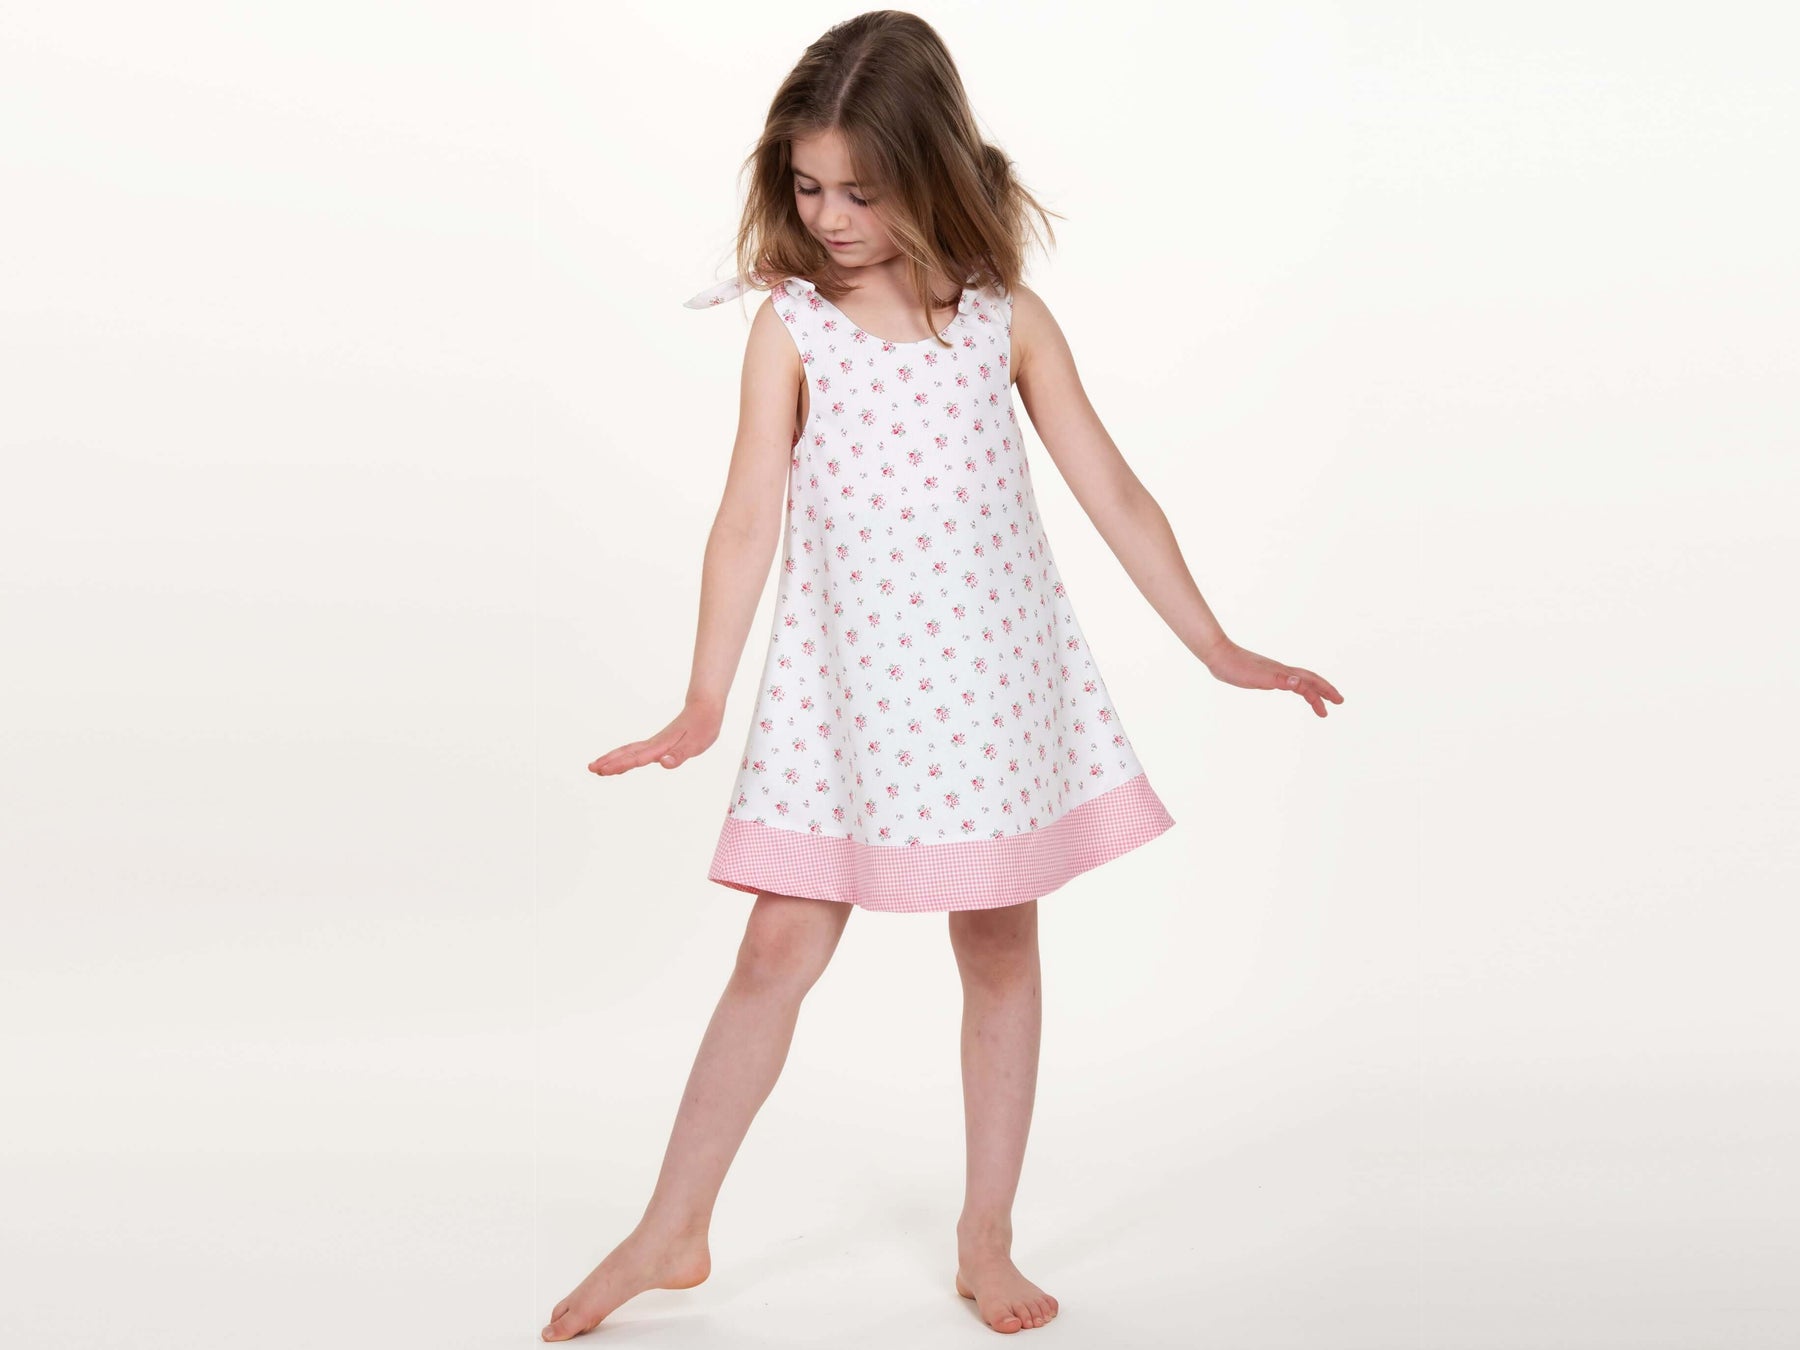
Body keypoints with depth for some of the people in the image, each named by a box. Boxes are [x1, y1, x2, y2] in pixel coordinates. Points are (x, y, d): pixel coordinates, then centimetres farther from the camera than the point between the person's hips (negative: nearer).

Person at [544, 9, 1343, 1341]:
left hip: (993, 678, 2)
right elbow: (750, 517, -8)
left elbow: (1113, 492, 4)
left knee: (1002, 949, 8)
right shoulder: (792, 326, -4)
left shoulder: (1008, 318, 0)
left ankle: (986, 1239, 24)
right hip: (844, 685, -1)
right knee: (780, 947, 0)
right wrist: (703, 704, -14)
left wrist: (1216, 648, 3)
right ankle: (672, 1233, 15)